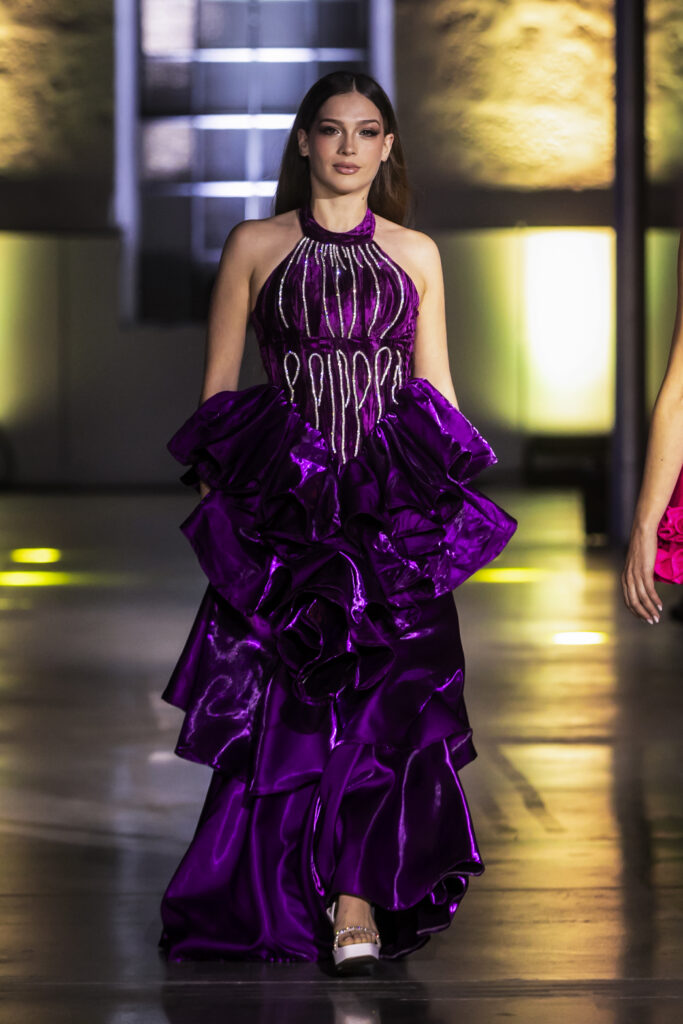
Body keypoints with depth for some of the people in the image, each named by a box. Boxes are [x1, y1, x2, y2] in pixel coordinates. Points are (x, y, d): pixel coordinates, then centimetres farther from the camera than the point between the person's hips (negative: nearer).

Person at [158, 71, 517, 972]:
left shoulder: (416, 254, 12)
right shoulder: (256, 246, 6)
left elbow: (436, 387, 15)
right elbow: (217, 387, 7)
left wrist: (454, 501, 9)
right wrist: (225, 489, 0)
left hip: (397, 505, 1)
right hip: (283, 504, -1)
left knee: (385, 700, -9)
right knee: (286, 704, -2)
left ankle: (356, 900, -9)